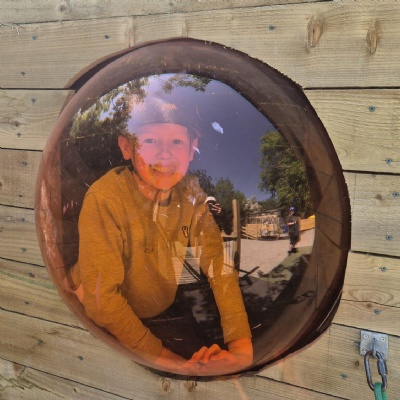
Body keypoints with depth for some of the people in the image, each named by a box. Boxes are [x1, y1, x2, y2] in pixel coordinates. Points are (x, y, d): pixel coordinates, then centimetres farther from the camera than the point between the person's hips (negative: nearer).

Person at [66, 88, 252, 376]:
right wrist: (160, 357, -27)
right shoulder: (104, 200, -25)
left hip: (165, 310, 5)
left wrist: (242, 343, -27)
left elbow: (220, 266, -15)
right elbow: (101, 296, -25)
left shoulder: (190, 194, -11)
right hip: (107, 323, -4)